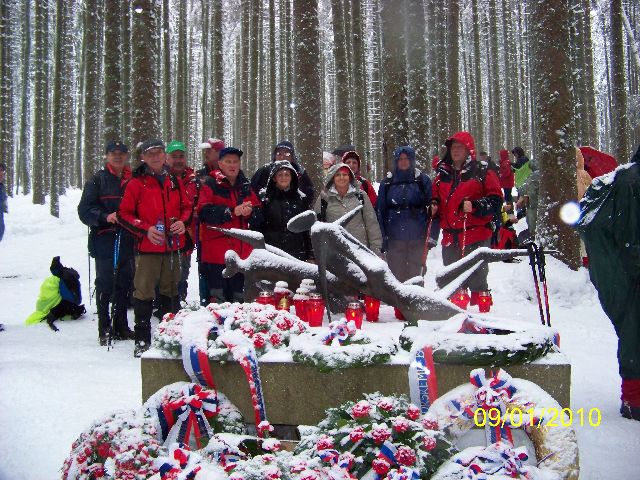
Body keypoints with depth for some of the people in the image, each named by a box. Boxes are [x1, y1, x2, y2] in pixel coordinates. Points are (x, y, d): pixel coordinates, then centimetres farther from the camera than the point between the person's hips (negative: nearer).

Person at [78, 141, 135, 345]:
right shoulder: (97, 180, 3)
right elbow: (84, 210, -2)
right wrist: (105, 217, -17)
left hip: (127, 242, 4)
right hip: (104, 241, -3)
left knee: (124, 285, 9)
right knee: (105, 285, -1)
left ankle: (121, 327, 20)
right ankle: (105, 329, 7)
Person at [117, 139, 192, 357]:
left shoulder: (175, 181, 12)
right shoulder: (136, 183, -1)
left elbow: (186, 206, 18)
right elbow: (124, 214, -2)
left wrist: (183, 222, -3)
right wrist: (145, 229, -15)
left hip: (173, 245, 4)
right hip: (147, 247, -4)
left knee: (171, 291, 13)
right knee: (144, 292, -3)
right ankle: (142, 340, 6)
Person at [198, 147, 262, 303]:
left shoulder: (246, 186, 17)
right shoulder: (210, 184, 1)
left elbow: (258, 215, 11)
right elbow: (205, 211, -14)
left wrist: (249, 212, -11)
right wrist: (233, 211, -18)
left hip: (242, 252, 5)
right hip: (217, 252, -5)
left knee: (238, 298, 12)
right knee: (218, 297, -7)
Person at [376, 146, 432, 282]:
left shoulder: (423, 181, 4)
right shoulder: (387, 183, 7)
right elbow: (380, 211, 5)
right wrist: (382, 238, -1)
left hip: (417, 238, -1)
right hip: (394, 239, 1)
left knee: (415, 273, 5)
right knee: (396, 274, 3)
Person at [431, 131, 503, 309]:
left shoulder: (483, 173, 1)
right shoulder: (443, 174, 15)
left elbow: (495, 200, -4)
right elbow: (436, 198, 27)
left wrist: (474, 206, -18)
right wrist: (434, 206, 6)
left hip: (476, 235, -5)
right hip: (450, 236, 5)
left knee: (477, 279, -3)